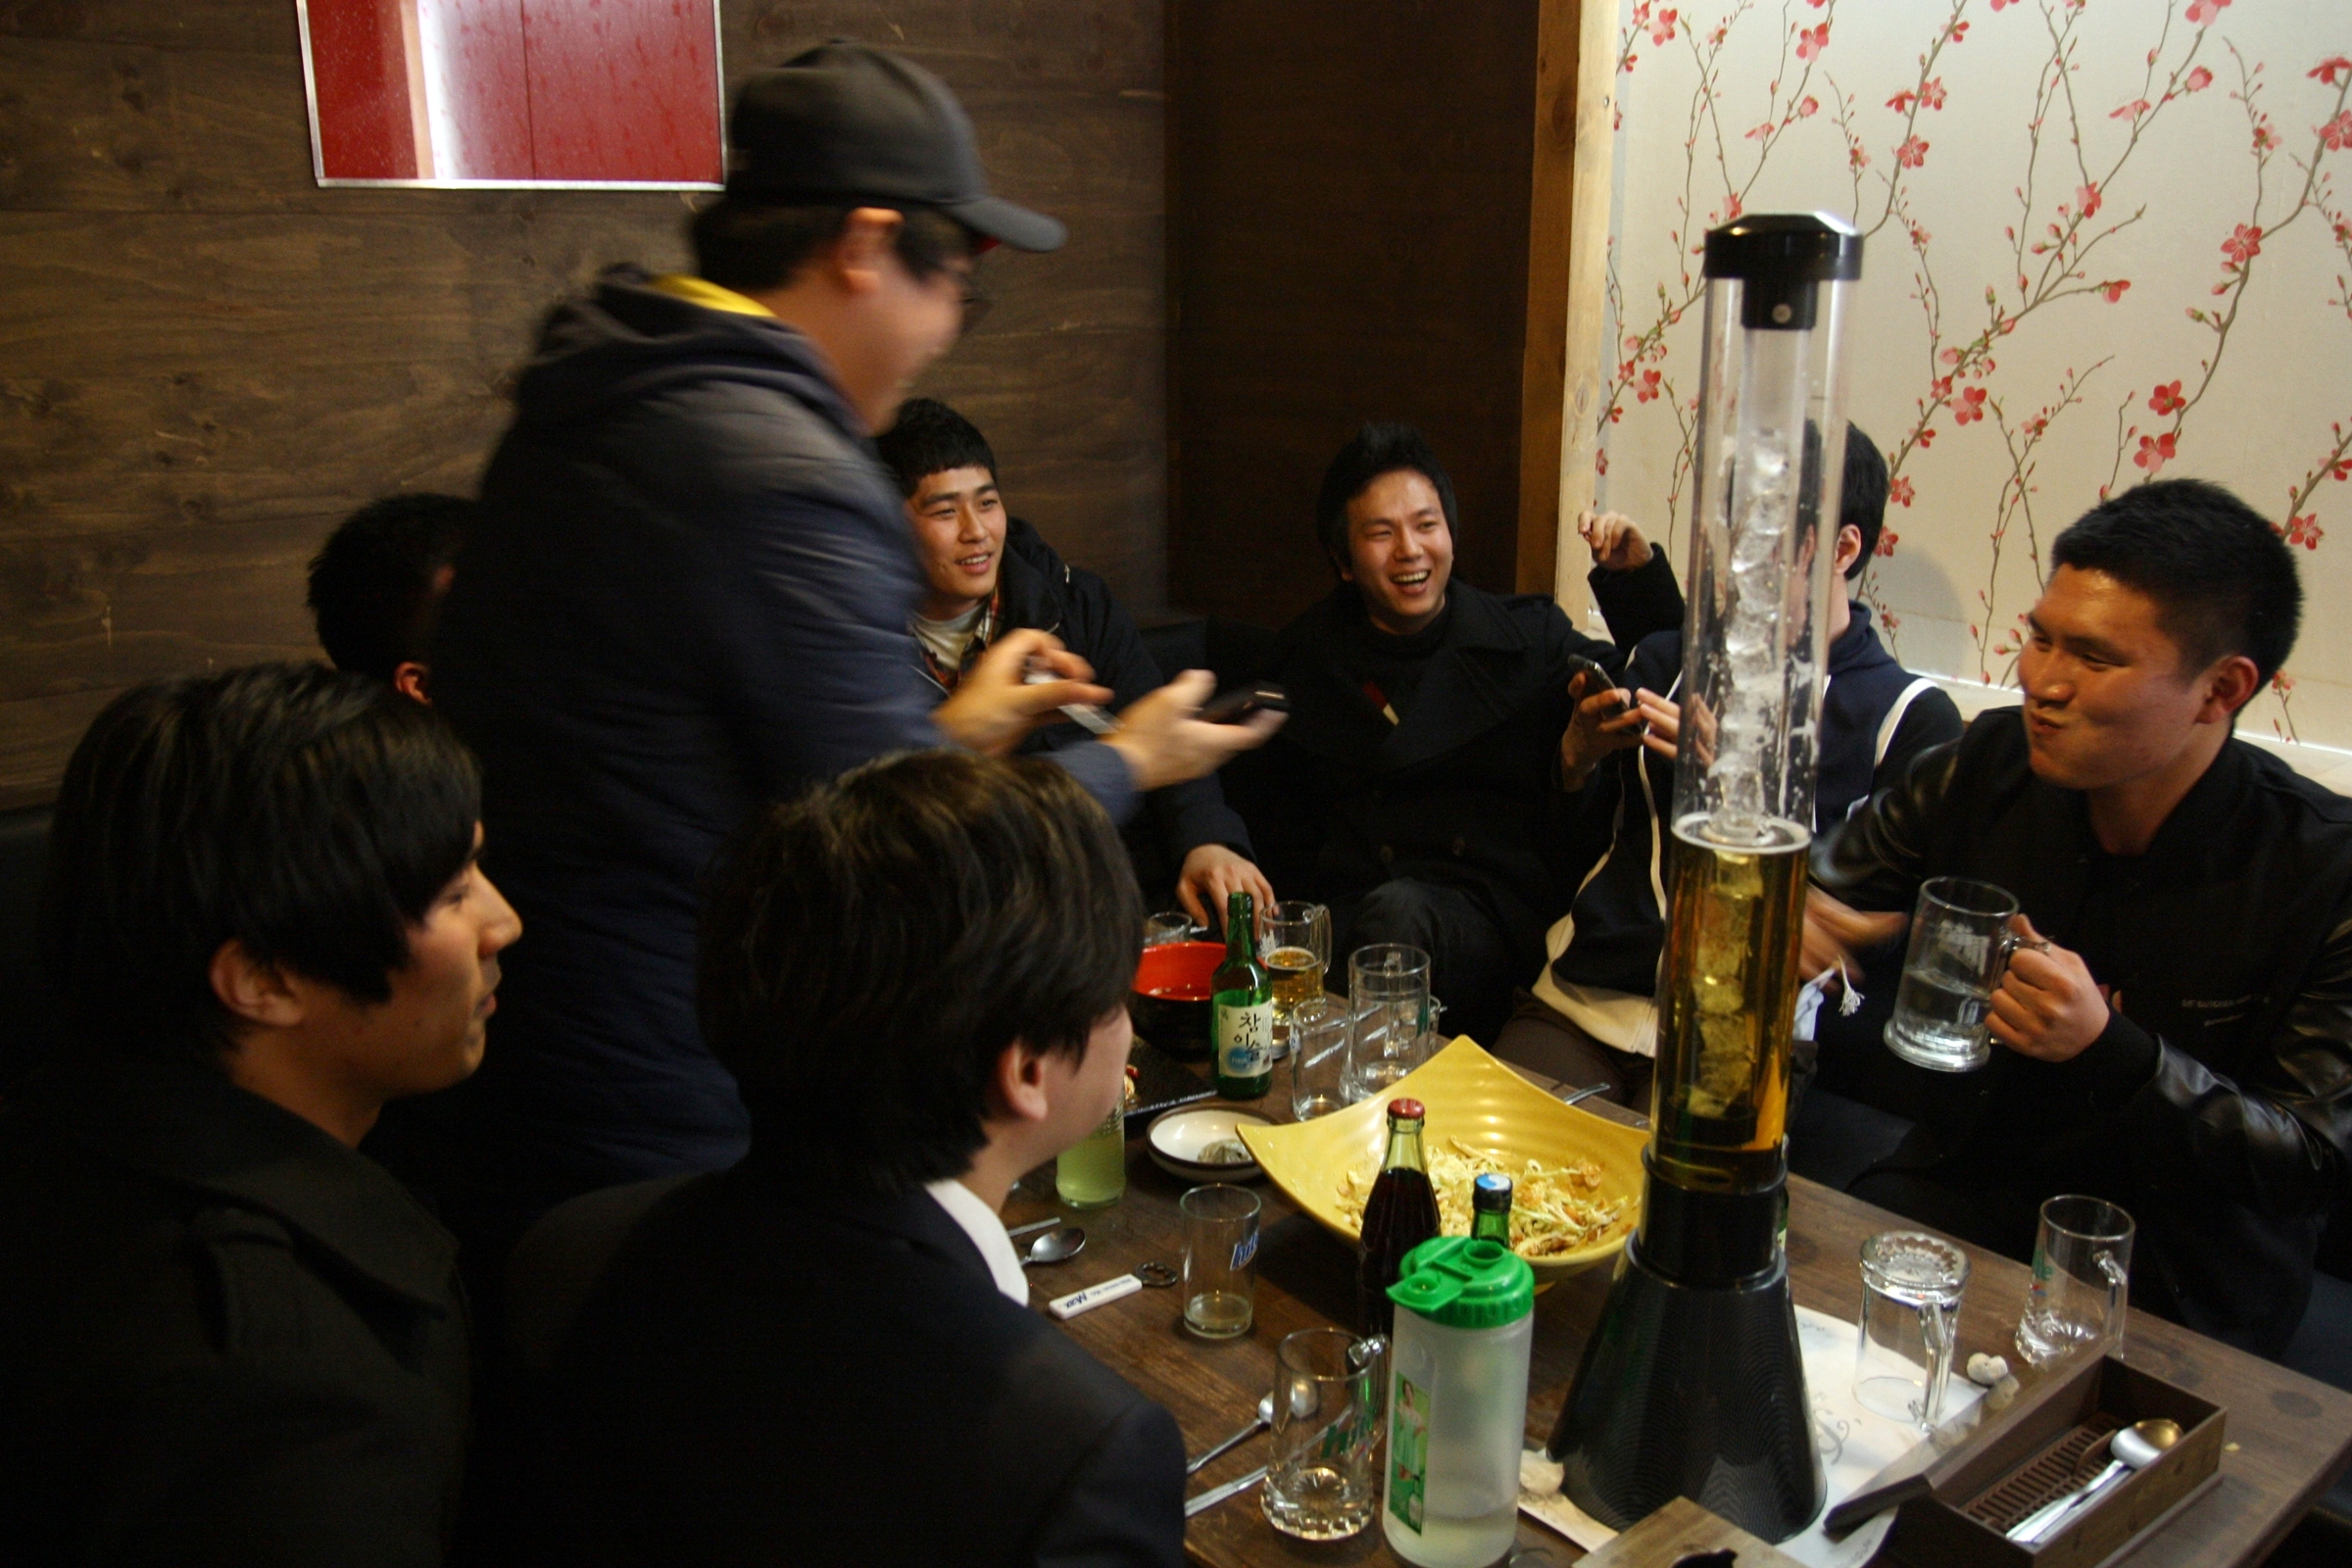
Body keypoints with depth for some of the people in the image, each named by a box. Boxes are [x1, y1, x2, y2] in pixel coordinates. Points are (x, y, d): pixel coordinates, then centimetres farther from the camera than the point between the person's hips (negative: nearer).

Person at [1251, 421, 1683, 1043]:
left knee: (1398, 911, -37)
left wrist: (1639, 580, 3)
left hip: (1487, 908, -1)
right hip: (1341, 900, 1)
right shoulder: (1307, 656, 17)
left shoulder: (1527, 637, 13)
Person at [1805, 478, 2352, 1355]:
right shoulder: (1989, 767, -5)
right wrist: (1786, 913, -20)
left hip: (2182, 1283, -3)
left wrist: (2111, 1051, -30)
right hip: (1967, 1182, 4)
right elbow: (1829, 880, 6)